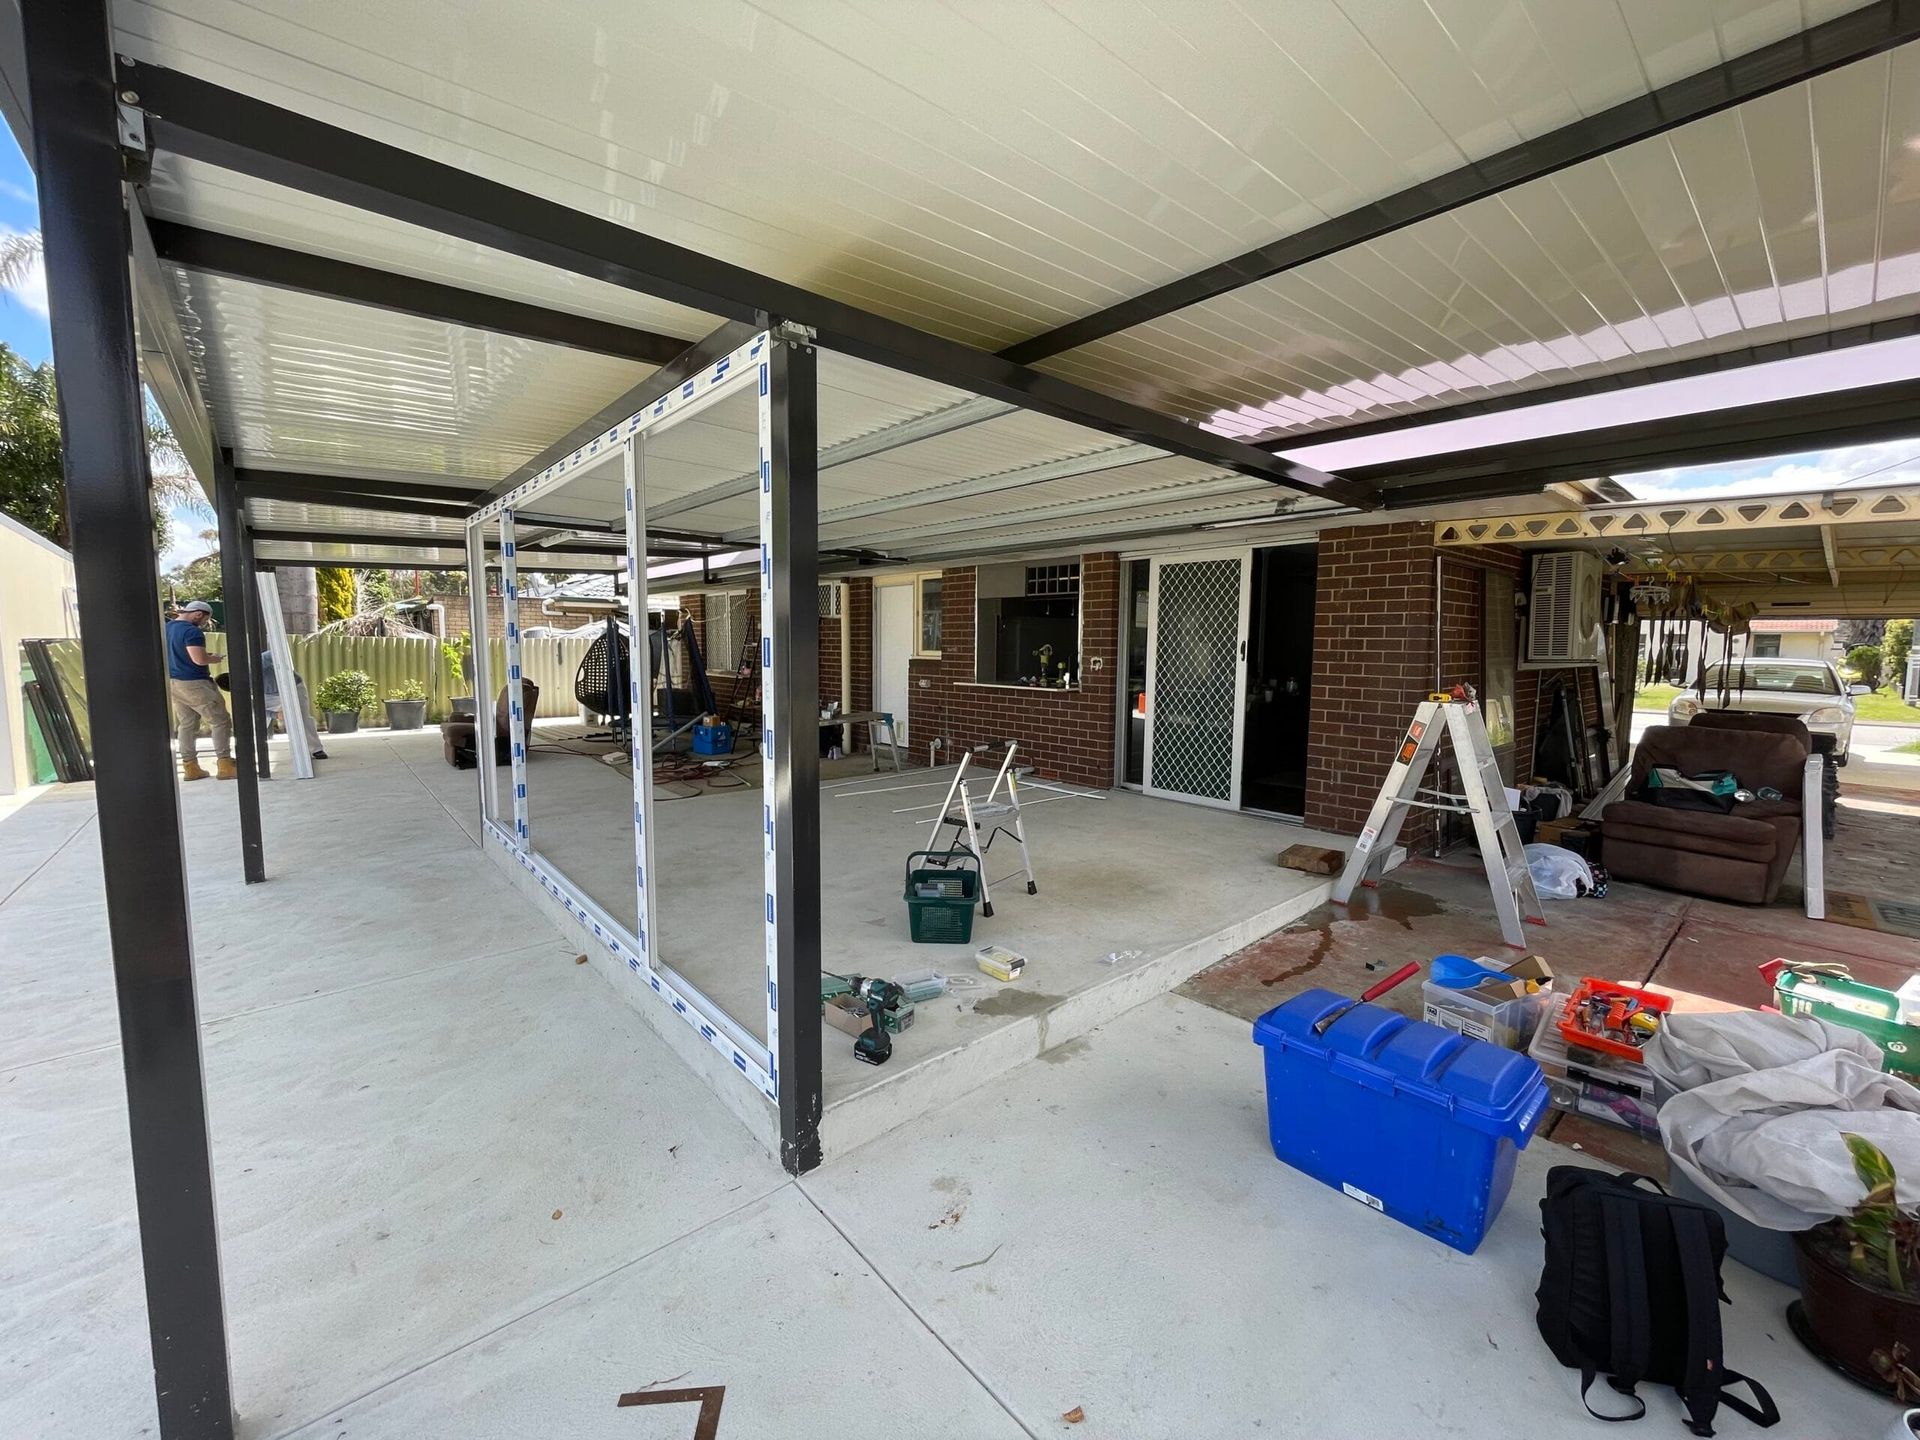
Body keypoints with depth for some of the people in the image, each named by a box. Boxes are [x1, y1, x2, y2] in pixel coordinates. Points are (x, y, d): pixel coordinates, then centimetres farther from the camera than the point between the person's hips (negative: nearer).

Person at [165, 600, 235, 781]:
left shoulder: (167, 627, 11)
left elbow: (175, 653, 23)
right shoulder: (192, 631, -17)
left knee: (187, 724, 12)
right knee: (220, 722, -2)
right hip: (194, 684, -9)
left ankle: (190, 767, 13)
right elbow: (199, 659, -26)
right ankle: (224, 765, -6)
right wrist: (215, 658, -6)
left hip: (173, 682, 9)